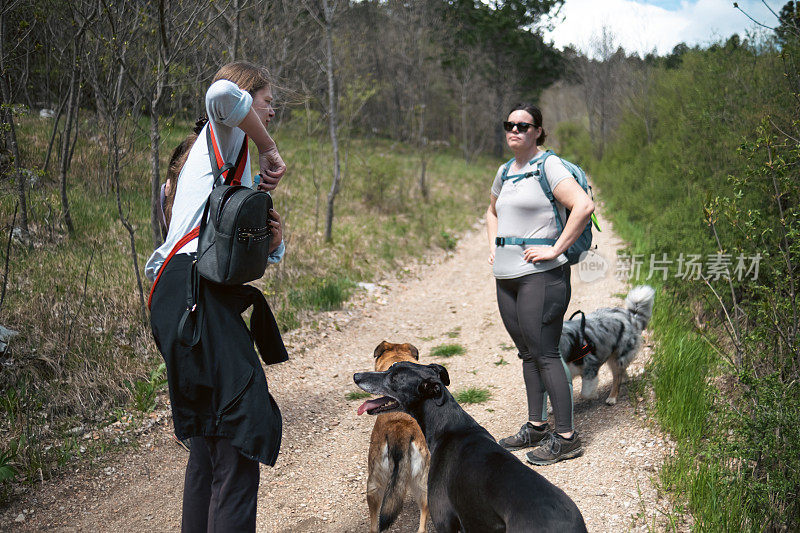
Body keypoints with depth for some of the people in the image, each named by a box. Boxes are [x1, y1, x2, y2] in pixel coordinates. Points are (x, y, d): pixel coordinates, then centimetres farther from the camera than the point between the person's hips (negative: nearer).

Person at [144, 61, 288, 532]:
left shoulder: (238, 171, 31)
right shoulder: (226, 134, 5)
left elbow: (270, 254, 30)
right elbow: (223, 92, -22)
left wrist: (274, 235, 7)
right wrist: (271, 150, -9)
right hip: (193, 287, -10)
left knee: (213, 434, 12)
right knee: (243, 420, -17)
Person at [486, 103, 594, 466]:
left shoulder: (548, 166, -9)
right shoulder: (505, 171, 15)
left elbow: (584, 207, -22)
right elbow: (492, 211, 34)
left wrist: (556, 249, -19)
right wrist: (493, 247, 18)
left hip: (540, 274, -8)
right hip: (506, 275, 8)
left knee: (545, 354, -7)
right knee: (527, 353, 13)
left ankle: (566, 437, 1)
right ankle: (536, 427, 24)